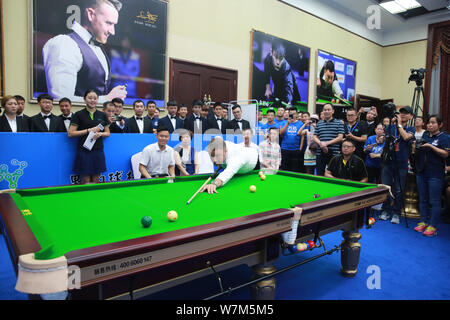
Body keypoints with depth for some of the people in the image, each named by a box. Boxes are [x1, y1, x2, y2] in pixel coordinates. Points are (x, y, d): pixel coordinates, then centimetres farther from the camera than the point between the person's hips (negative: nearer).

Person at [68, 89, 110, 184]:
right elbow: (70, 134, -4)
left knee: (96, 181, 5)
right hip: (83, 151, -3)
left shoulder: (102, 115, 11)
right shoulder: (79, 114, 2)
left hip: (98, 150, 3)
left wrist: (100, 134, -7)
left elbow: (108, 133, 15)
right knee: (85, 181, -2)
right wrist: (89, 130, -10)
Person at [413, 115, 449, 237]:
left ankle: (433, 226, 5)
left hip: (435, 175, -6)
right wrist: (416, 147, -1)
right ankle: (423, 222, 23)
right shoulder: (425, 135, 12)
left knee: (434, 201, -2)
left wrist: (431, 146, -20)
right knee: (423, 199, 13)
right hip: (422, 172, 6)